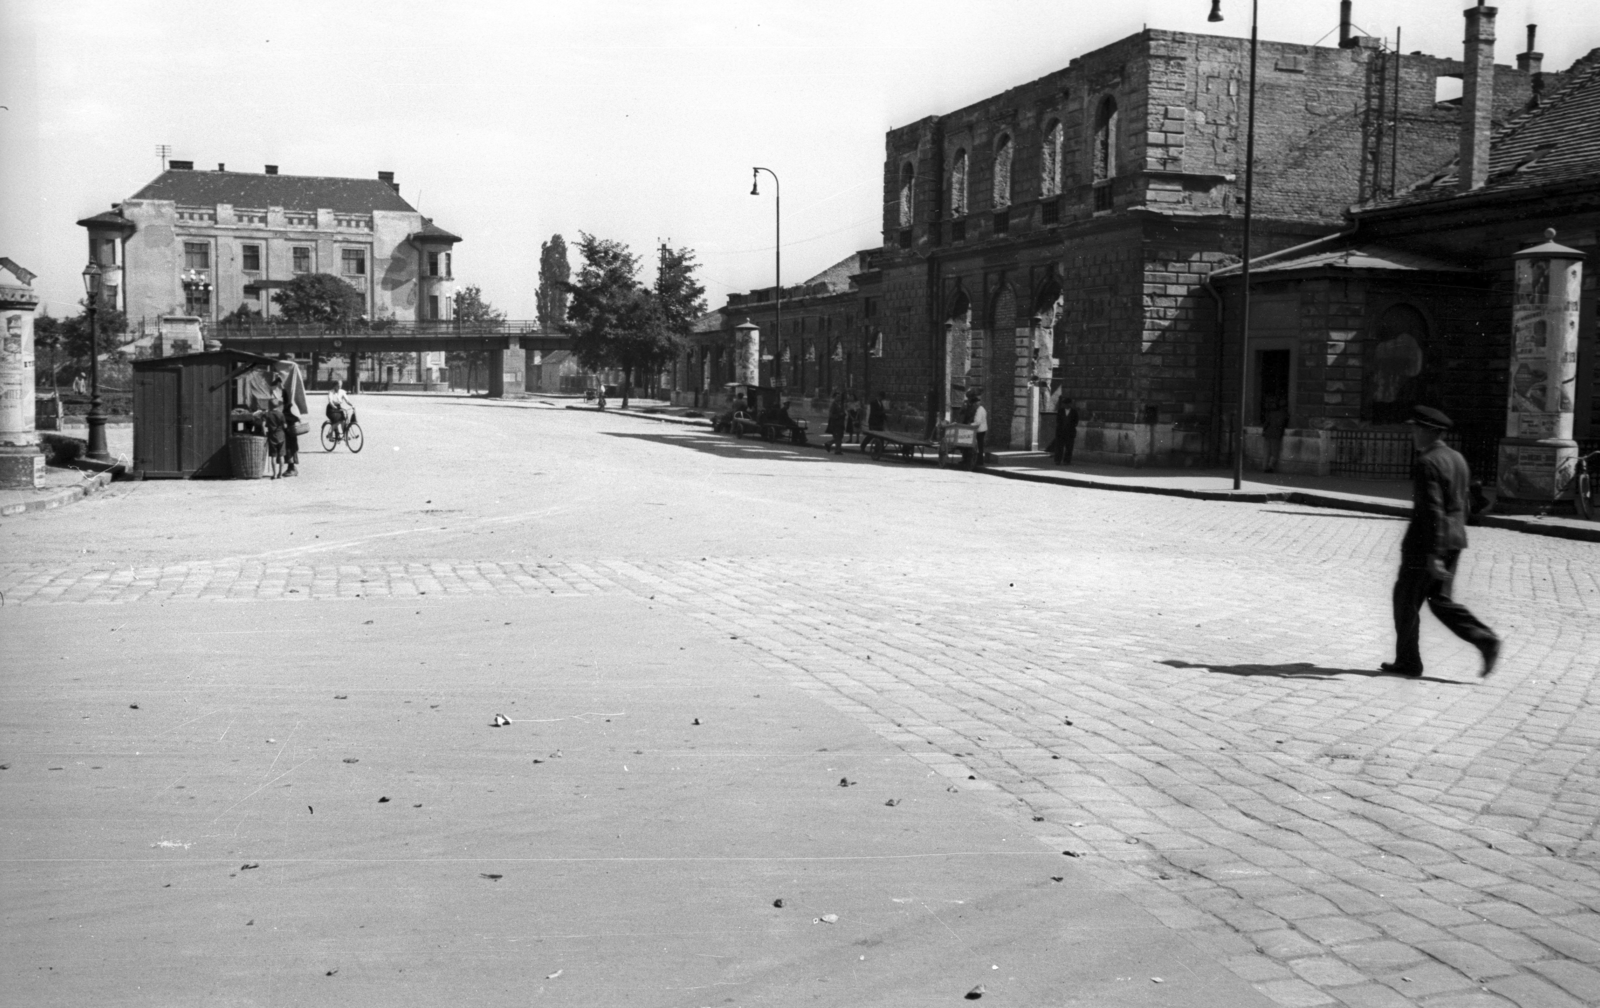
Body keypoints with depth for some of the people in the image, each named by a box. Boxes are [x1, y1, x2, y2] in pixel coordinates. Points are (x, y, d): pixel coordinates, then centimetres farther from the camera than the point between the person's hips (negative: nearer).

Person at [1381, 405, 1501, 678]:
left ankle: (1407, 661, 12)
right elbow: (1462, 504, 17)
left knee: (1406, 601, 5)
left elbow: (1432, 510, -23)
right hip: (1454, 538, 9)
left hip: (1426, 541, -9)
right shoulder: (1458, 459, 11)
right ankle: (1485, 640, 1)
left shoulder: (1426, 464, -17)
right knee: (1440, 599, 16)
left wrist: (1433, 555, -23)